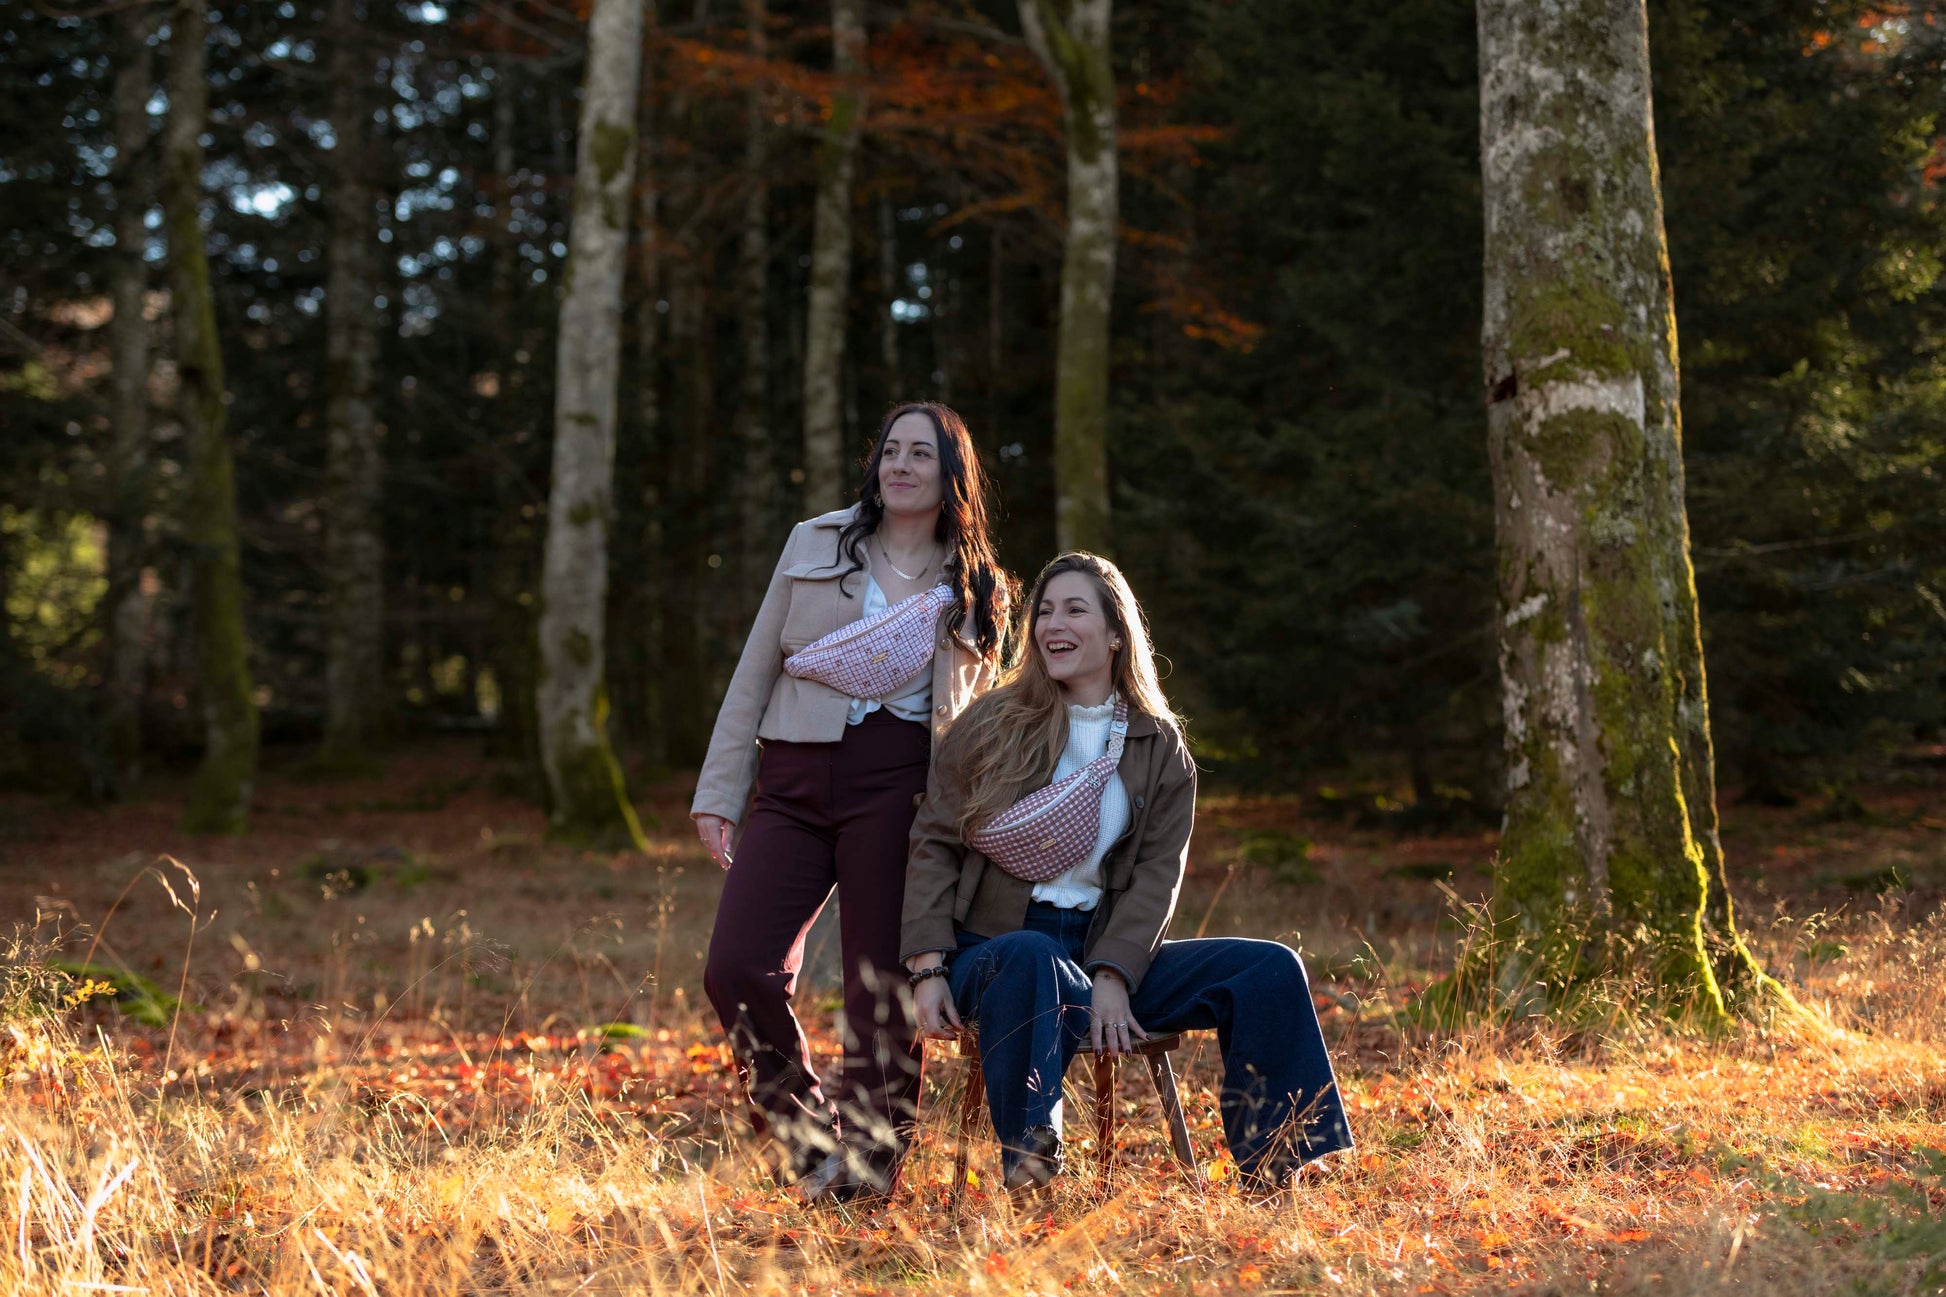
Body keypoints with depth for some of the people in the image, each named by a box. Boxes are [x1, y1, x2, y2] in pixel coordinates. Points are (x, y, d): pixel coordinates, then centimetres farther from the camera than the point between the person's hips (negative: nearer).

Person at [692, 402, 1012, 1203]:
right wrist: (720, 791, 5)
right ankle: (812, 1140, 10)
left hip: (900, 787, -1)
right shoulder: (813, 546, 12)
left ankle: (866, 1174, 10)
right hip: (795, 783, 1)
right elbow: (755, 672, 12)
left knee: (883, 989, -5)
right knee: (737, 973, -11)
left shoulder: (977, 592, 12)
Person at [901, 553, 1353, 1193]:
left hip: (1105, 949, 3)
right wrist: (928, 966, -11)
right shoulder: (992, 725, 6)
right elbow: (934, 845, 2)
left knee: (1269, 968, -15)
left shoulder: (1159, 747, 11)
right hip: (993, 944, -3)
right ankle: (1028, 1175, -44)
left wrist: (1112, 975, -15)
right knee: (1031, 960, -41)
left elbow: (1158, 873, 2)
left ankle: (1274, 1180, -16)